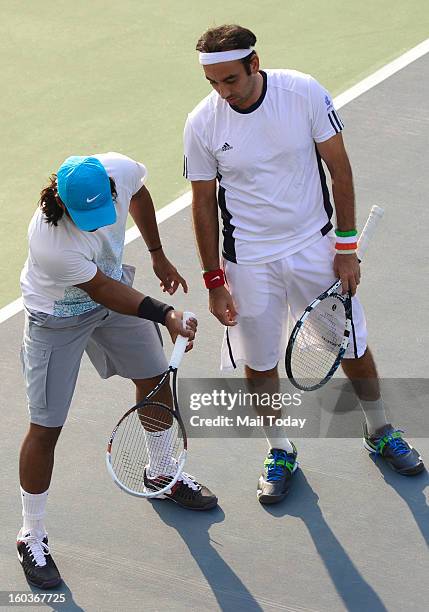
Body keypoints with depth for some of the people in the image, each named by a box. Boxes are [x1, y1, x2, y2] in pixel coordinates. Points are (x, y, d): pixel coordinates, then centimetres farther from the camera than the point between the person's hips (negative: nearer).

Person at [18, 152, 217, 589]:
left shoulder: (121, 171, -26)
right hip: (57, 319, -6)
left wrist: (157, 254, 10)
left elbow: (139, 196, 0)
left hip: (113, 288, 6)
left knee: (155, 379, 18)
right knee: (46, 427, -3)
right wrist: (165, 315, -32)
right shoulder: (50, 241, -41)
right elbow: (103, 290, -28)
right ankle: (32, 536, 14)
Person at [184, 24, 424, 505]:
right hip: (249, 262, 0)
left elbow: (339, 168, -6)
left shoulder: (304, 92, -15)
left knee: (353, 345, 13)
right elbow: (203, 203, -2)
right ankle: (279, 452, 32)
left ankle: (379, 432, 38)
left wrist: (346, 247, -6)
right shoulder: (202, 124, -12)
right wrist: (214, 280, -1)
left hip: (315, 247, 0)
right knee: (258, 362, 8)